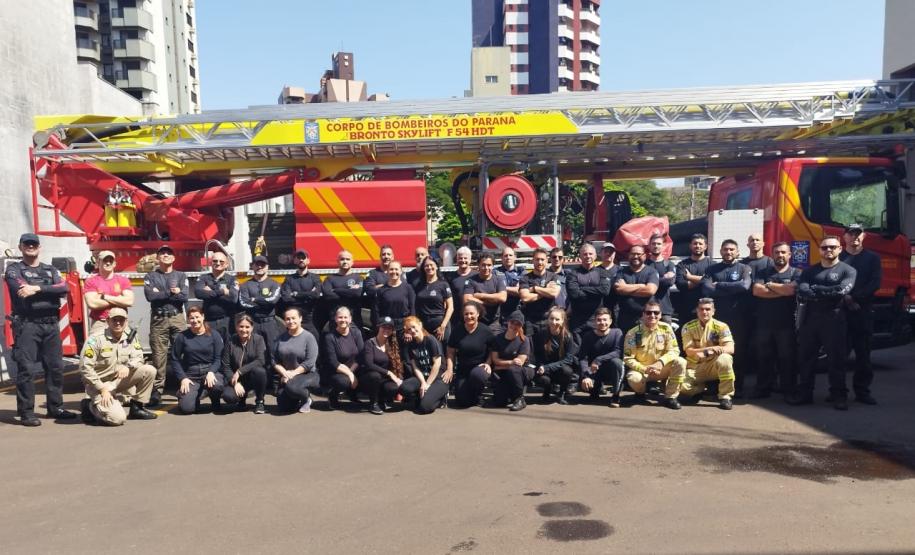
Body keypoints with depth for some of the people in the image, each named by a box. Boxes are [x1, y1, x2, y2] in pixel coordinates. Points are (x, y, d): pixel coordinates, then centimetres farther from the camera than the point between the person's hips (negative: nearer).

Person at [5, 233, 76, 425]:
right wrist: (50, 291, -9)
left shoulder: (51, 270, 17)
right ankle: (26, 413, 0)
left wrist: (38, 288, -15)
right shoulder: (14, 269, 6)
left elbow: (63, 289, -3)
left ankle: (56, 408, 17)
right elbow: (22, 290, -14)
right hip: (26, 324, -4)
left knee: (55, 367, 8)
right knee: (26, 369, -5)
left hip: (51, 324, 4)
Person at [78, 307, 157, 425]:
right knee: (117, 418, -23)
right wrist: (103, 389, -20)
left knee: (149, 370, -13)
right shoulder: (95, 340, -16)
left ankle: (136, 407, 0)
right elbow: (85, 368, -17)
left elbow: (138, 357, -2)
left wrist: (128, 366, -26)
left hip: (120, 380, 6)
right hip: (100, 384, -6)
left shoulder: (130, 337, 1)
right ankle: (90, 406, 8)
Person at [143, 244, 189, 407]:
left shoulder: (181, 276, 12)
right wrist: (171, 292, -5)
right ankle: (157, 390, 2)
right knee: (159, 355, -2)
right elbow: (150, 296, -7)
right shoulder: (151, 276, 11)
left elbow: (184, 297, -4)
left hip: (177, 318, 1)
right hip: (158, 319, 0)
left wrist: (160, 294, -4)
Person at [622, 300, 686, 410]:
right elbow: (628, 358, -12)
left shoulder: (666, 328, -7)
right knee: (633, 378, -36)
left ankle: (670, 397, -12)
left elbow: (674, 350, -9)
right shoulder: (633, 333, -13)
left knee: (680, 362, -25)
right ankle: (640, 394, 3)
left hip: (661, 369, 2)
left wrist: (660, 362, -27)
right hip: (641, 369, -2)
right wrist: (644, 369, -25)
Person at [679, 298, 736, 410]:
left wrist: (717, 350, -38)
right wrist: (709, 349, -28)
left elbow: (730, 349, -17)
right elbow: (689, 351, -12)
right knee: (681, 385, -27)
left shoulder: (721, 326, -6)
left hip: (714, 365, -1)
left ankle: (725, 396, -18)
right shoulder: (688, 327, -3)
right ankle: (699, 390, 11)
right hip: (695, 366, 1)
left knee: (724, 359, -36)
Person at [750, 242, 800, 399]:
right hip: (764, 322, 2)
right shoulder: (763, 273, 11)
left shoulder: (796, 273, 5)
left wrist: (769, 285, -3)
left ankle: (788, 390, 14)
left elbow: (791, 289, -16)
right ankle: (763, 388, 16)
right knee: (764, 357, 7)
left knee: (787, 357, 3)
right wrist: (782, 291, -9)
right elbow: (756, 290, -6)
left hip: (787, 323, -2)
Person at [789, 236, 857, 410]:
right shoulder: (810, 271, 13)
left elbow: (842, 290, -16)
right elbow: (801, 291, -4)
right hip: (810, 319, 4)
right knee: (806, 357, 6)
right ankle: (804, 393, 14)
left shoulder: (848, 270, 3)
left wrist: (815, 289, -7)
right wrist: (829, 294, -13)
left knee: (836, 359, -1)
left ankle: (839, 395, 7)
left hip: (834, 320, -3)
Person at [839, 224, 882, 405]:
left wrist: (854, 297, -11)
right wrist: (844, 298, -14)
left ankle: (862, 391, 9)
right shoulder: (837, 257, 10)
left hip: (864, 311, 1)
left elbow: (875, 283, 0)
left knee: (863, 352, 2)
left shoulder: (872, 258, 11)